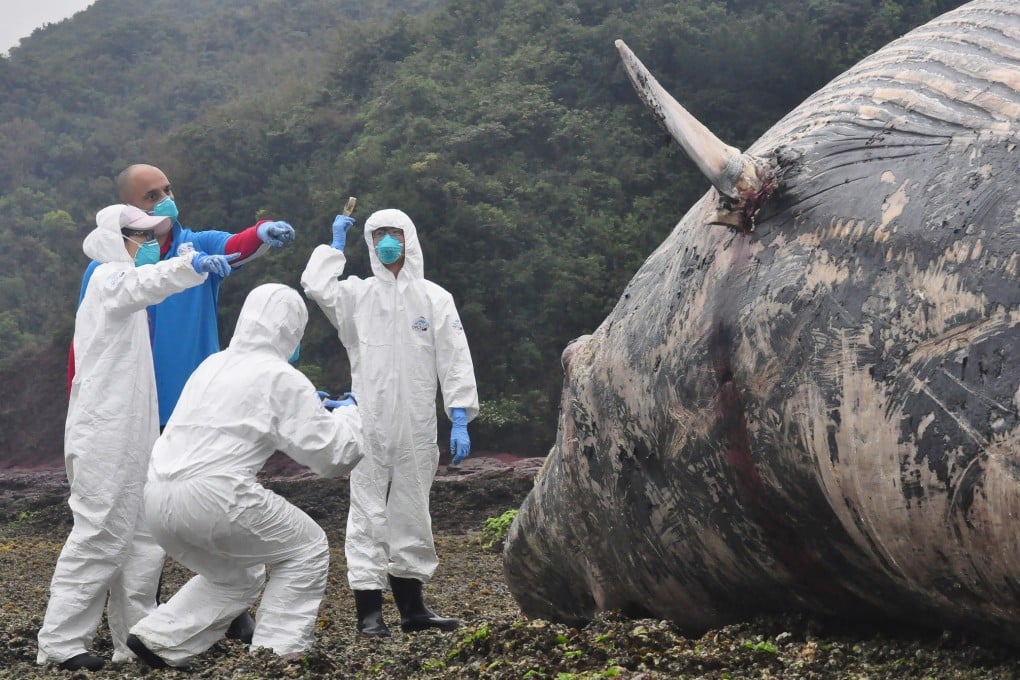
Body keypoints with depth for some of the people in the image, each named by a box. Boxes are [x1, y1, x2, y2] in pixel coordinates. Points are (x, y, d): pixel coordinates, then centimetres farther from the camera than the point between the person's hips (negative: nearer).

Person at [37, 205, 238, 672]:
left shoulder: (118, 288, 24)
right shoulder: (109, 278, -7)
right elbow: (142, 283, -32)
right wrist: (192, 264, -50)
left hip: (129, 438, 10)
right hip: (104, 438, -10)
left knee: (142, 541, 8)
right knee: (100, 537, -9)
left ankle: (135, 640, 12)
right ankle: (60, 644, -5)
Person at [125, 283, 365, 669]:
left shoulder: (213, 366, 21)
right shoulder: (281, 378, 1)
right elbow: (331, 456, 3)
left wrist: (310, 410, 36)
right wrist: (350, 415, 22)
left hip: (158, 497, 7)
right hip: (212, 495, -7)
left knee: (235, 577, 27)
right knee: (306, 549, 12)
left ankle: (157, 639, 15)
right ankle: (276, 657, 4)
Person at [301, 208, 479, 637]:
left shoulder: (435, 298, 6)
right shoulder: (357, 294, 6)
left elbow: (455, 361, 2)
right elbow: (316, 285, -13)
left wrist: (460, 420, -5)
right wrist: (336, 243, 2)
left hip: (416, 426, 1)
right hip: (369, 423, -1)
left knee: (412, 512, 10)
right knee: (368, 512, -4)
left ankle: (412, 608, 19)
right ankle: (369, 611, -3)